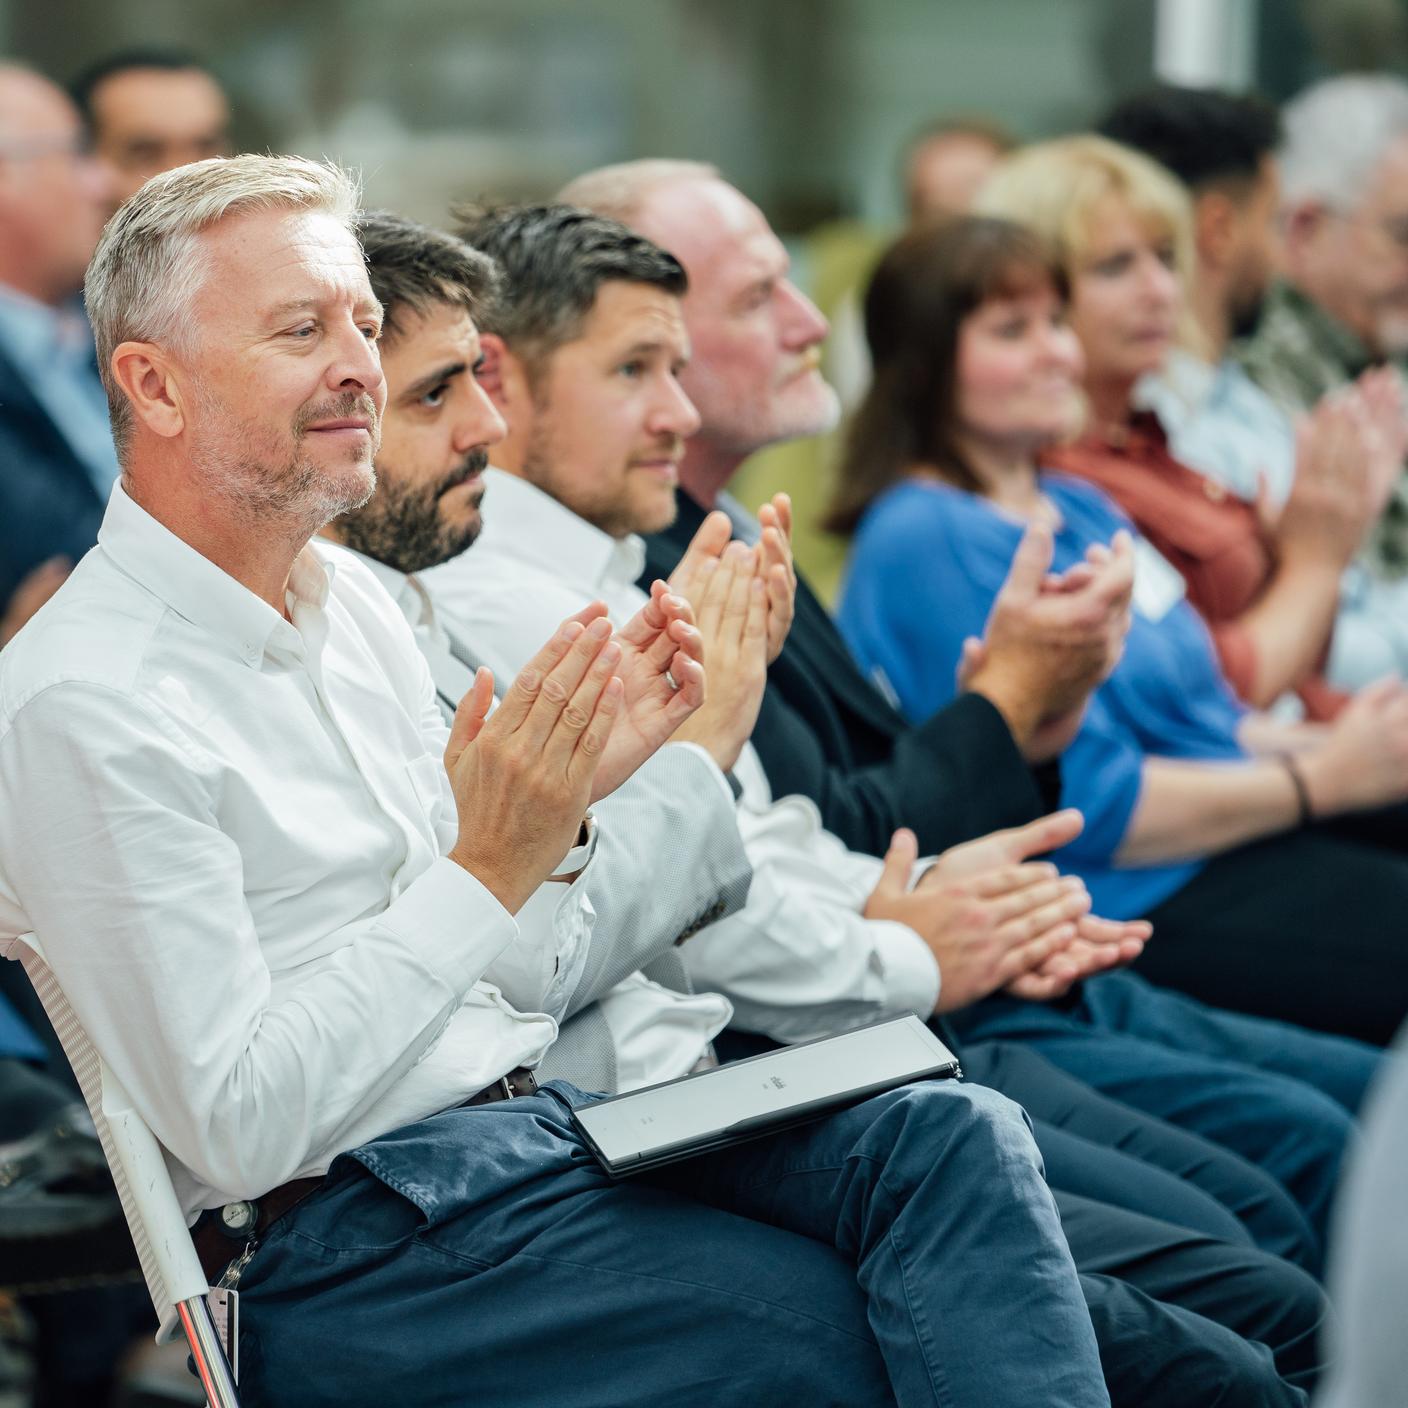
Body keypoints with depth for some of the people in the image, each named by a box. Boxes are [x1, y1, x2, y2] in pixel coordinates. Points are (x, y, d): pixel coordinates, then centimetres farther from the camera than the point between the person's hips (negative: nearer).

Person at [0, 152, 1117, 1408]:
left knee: (955, 1137, -16)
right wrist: (486, 870, -21)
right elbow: (236, 1126, -19)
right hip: (351, 1240, -8)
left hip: (544, 1115, 8)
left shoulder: (354, 600, 13)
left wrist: (558, 816, -2)